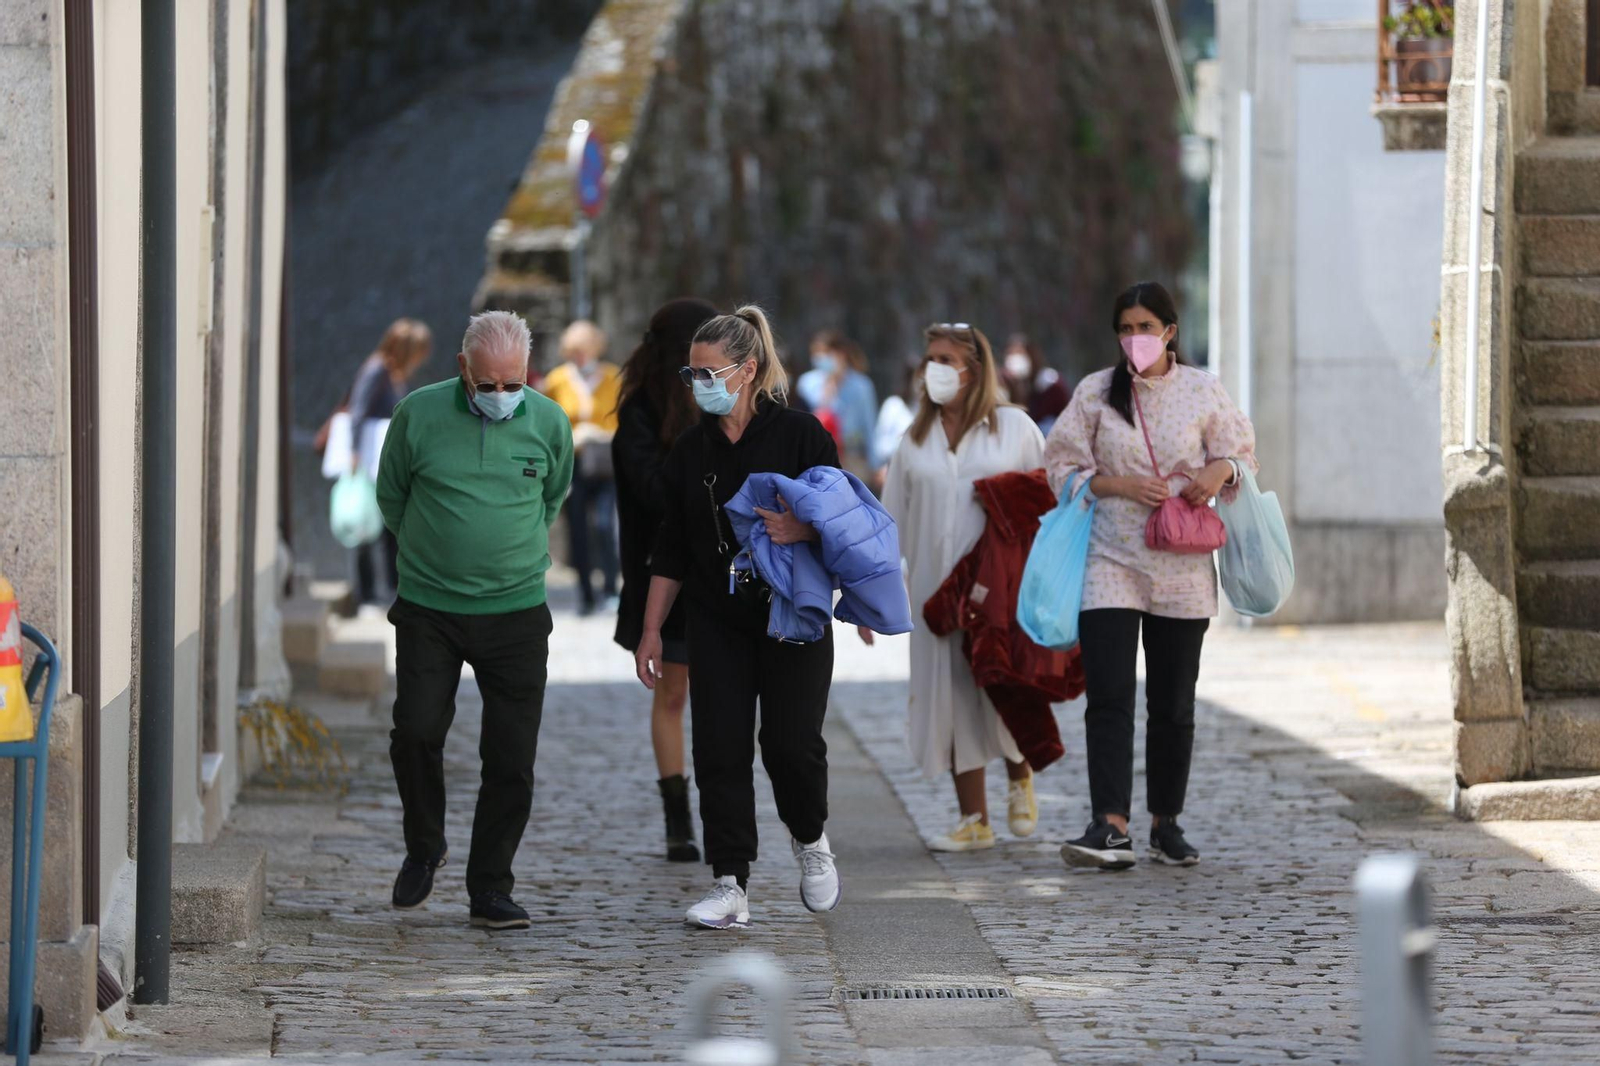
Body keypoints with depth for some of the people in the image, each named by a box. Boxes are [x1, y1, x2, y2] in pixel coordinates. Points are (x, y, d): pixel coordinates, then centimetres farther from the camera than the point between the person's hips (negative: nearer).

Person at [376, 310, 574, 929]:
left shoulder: (548, 423, -1)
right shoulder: (419, 414, -5)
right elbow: (391, 496, 11)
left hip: (516, 613, 1)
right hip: (428, 610, -1)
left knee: (512, 756, -1)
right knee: (416, 732, -9)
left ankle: (490, 888, 12)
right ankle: (423, 850, 18)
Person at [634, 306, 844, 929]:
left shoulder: (800, 435, -5)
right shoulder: (692, 450, 8)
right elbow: (672, 550, 13)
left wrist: (800, 530, -25)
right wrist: (651, 631, 10)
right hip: (717, 626, 4)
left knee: (791, 744, -9)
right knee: (719, 750, -3)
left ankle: (809, 837, 22)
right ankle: (730, 888, 0)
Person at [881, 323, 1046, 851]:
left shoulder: (1015, 427, 3)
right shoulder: (917, 440, 11)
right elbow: (892, 520, 14)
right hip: (937, 586, 3)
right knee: (951, 696, 0)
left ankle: (1019, 779, 22)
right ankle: (974, 821, 6)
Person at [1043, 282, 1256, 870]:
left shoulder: (1203, 391, 5)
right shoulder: (1095, 392, 5)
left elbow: (1240, 449, 12)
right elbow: (1064, 467, 5)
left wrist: (1218, 472, -11)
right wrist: (1121, 485, -11)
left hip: (1182, 568, 1)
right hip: (1110, 562, -1)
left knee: (1174, 704, 7)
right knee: (1109, 696, -13)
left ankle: (1166, 823, 18)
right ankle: (1110, 826, -20)